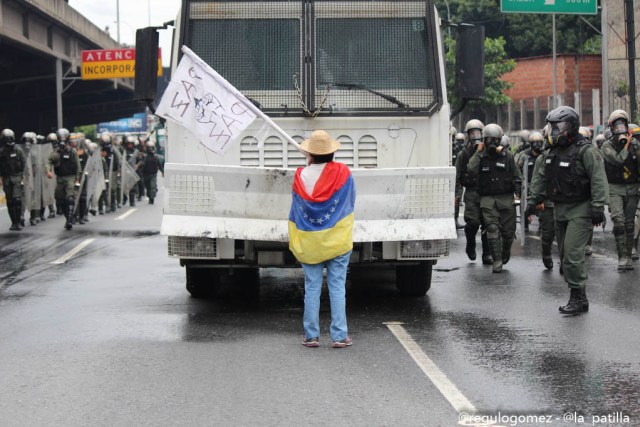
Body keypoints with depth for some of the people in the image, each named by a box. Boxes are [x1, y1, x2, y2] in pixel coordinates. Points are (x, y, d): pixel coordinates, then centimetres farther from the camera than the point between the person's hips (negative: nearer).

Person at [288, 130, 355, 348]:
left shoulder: (301, 176, -6)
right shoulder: (343, 173, -7)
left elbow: (295, 212, 3)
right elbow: (350, 205, 7)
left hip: (309, 244, 1)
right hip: (338, 243, 0)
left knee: (312, 288, 7)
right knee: (337, 287, 4)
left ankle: (311, 335, 9)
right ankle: (339, 336, 3)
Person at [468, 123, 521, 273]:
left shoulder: (507, 155, 5)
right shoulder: (481, 156, 7)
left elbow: (516, 176, 9)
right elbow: (471, 169, -13)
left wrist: (517, 193, -1)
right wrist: (478, 152, -9)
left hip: (506, 198, 0)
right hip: (488, 198, 0)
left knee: (508, 230, 3)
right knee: (492, 228, -12)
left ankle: (505, 253, 30)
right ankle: (497, 260, -10)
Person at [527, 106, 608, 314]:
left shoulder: (586, 151, -12)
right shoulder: (553, 152, 13)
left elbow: (598, 180, -18)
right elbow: (541, 178, 21)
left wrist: (598, 206, -24)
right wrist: (533, 200, 18)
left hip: (580, 211, -8)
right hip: (560, 210, 9)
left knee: (572, 255, -15)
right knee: (566, 255, 9)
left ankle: (578, 298, -9)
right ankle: (579, 298, 15)